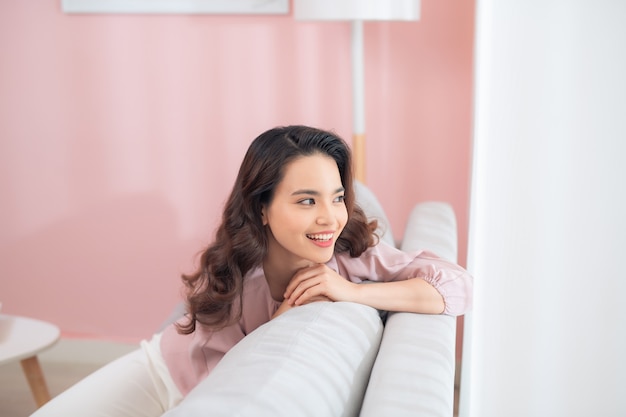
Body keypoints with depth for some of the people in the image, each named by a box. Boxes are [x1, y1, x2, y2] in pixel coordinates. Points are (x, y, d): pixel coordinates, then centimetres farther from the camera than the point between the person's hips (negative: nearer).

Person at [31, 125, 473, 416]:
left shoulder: (353, 254, -26)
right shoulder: (225, 272, -25)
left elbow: (459, 286, -32)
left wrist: (352, 292, -40)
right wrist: (287, 311, -33)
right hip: (159, 373, 0)